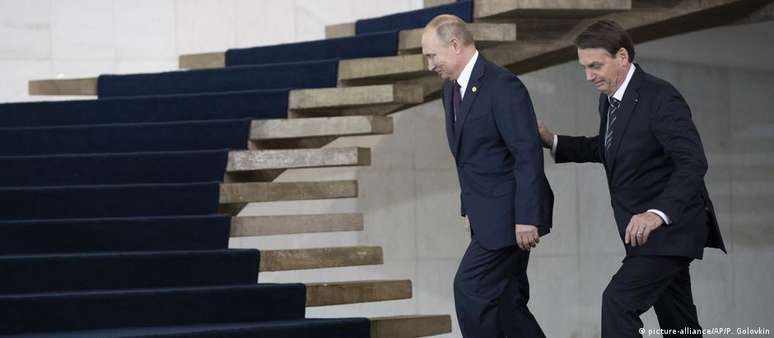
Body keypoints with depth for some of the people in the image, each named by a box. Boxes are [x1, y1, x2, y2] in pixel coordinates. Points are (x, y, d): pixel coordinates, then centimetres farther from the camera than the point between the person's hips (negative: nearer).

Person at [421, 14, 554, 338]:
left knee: (469, 289, -12)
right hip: (488, 212, 9)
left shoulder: (502, 86, -18)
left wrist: (526, 218, -24)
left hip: (508, 213, -9)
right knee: (503, 300, 10)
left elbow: (528, 155, -21)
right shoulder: (452, 87, 11)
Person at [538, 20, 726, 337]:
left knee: (618, 301, -19)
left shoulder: (660, 97, -22)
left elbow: (693, 163, -31)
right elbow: (606, 149, 25)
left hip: (670, 226, -9)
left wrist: (658, 213, -43)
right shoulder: (610, 98, 6)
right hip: (647, 228, 9)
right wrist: (553, 141, 11)